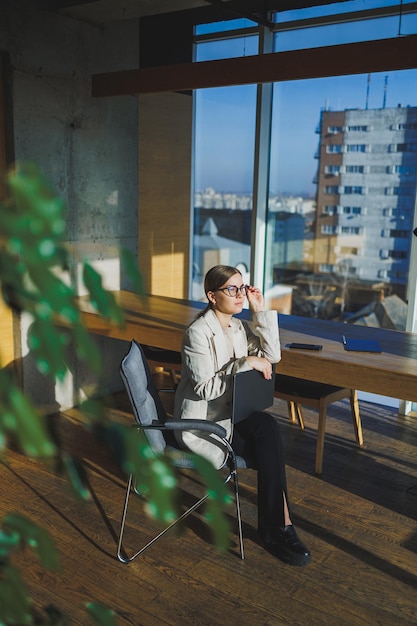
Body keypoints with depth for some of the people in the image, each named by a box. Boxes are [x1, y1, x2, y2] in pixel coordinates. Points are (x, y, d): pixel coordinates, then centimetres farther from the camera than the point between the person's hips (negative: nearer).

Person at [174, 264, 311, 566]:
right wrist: (244, 364, -25)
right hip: (201, 422, -6)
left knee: (268, 428, -24)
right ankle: (280, 526, -5)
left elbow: (272, 356, -2)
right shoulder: (198, 333, -16)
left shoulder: (240, 326, 7)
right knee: (269, 444, -21)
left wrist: (261, 312, -5)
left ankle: (275, 527, -15)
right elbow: (204, 388, -21)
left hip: (230, 412, 6)